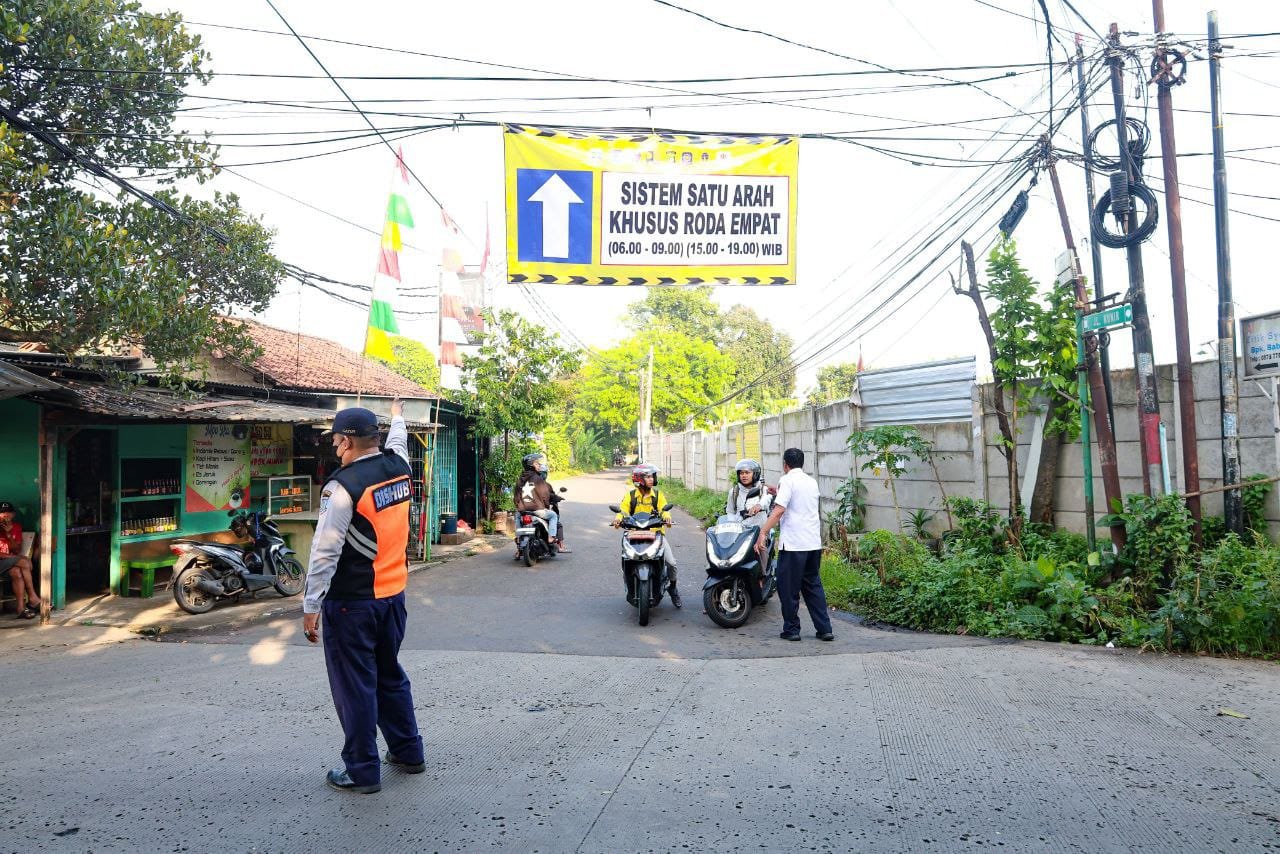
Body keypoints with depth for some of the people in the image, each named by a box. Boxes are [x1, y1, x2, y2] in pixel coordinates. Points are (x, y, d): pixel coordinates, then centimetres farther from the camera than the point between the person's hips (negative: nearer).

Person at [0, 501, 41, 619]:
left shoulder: (16, 527, 8)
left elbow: (17, 551, 2)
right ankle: (32, 598, -23)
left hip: (10, 562, 4)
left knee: (17, 573, -30)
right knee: (25, 562, -27)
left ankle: (21, 608, -32)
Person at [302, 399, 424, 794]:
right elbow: (397, 444, 27)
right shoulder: (399, 466, 1)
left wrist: (311, 607, -13)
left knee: (354, 685, 5)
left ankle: (362, 771, 15)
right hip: (393, 594, 7)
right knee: (390, 675, 21)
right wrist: (397, 417, 47)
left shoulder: (342, 486, -19)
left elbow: (325, 552, -19)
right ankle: (408, 751, 31)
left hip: (351, 602, -7)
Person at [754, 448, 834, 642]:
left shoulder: (787, 480, -7)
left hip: (793, 544, -7)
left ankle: (791, 630, 11)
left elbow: (779, 509, -18)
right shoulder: (812, 482, 15)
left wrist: (763, 533, -20)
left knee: (789, 588, 5)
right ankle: (824, 629, 14)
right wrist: (777, 492, 43)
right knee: (813, 585, 16)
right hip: (814, 543, 7)